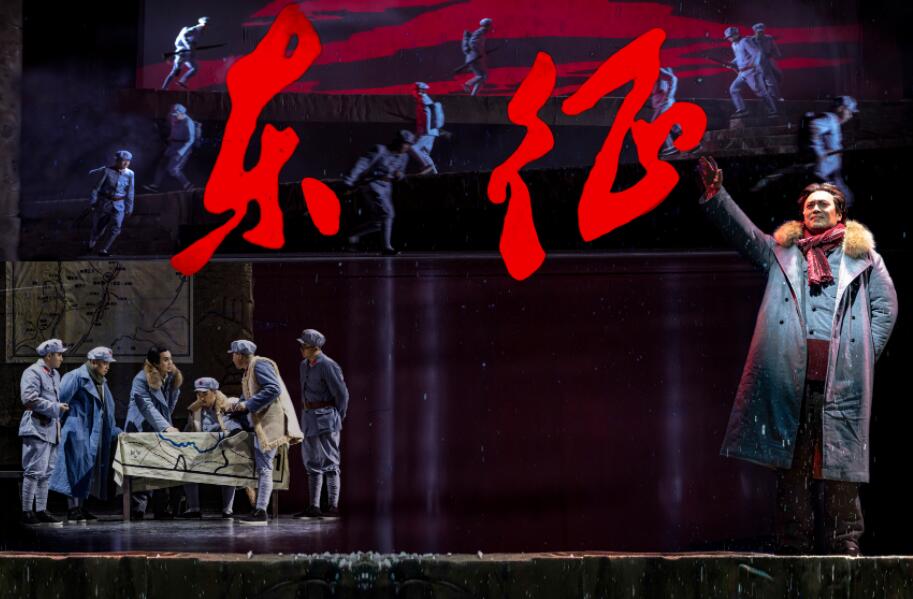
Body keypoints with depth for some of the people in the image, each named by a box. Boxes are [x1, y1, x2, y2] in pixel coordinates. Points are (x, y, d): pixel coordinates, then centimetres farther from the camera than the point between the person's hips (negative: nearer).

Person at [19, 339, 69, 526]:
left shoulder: (55, 374, 20)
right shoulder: (33, 373, -9)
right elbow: (29, 398, -20)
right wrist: (56, 408, -17)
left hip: (51, 430, 9)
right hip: (36, 429, -9)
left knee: (46, 473, 11)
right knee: (34, 472, -9)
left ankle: (41, 511, 16)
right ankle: (27, 513, -6)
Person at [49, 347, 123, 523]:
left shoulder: (102, 382, 19)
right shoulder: (76, 377, -9)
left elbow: (106, 412, 23)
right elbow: (60, 400, -13)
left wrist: (114, 431, 17)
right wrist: (56, 424, -14)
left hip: (95, 435, 9)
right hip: (78, 432, -9)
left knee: (88, 472, 8)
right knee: (77, 469, -9)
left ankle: (81, 507, 12)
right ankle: (73, 509, -8)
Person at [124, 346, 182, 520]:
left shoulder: (173, 378, 5)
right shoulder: (141, 380, -16)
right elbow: (148, 408, -26)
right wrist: (166, 427, -35)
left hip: (161, 432, 6)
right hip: (141, 431, -6)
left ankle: (162, 510, 11)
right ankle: (137, 510, -7)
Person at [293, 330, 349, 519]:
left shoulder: (328, 366, -14)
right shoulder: (304, 365, 12)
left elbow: (342, 395, -11)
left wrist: (338, 419, -7)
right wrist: (306, 414, 15)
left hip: (325, 418, -9)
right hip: (308, 418, 9)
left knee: (329, 462, -6)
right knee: (312, 463, 10)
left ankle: (333, 506, -3)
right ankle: (313, 507, 15)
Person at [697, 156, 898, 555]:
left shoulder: (862, 255, 17)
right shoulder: (782, 250, 21)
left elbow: (886, 306, 12)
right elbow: (741, 230, 11)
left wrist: (866, 353, 1)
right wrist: (715, 195, -2)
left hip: (842, 378, -1)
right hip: (789, 374, 1)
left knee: (840, 460, -4)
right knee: (792, 462, 0)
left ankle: (845, 545, -1)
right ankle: (793, 548, 2)